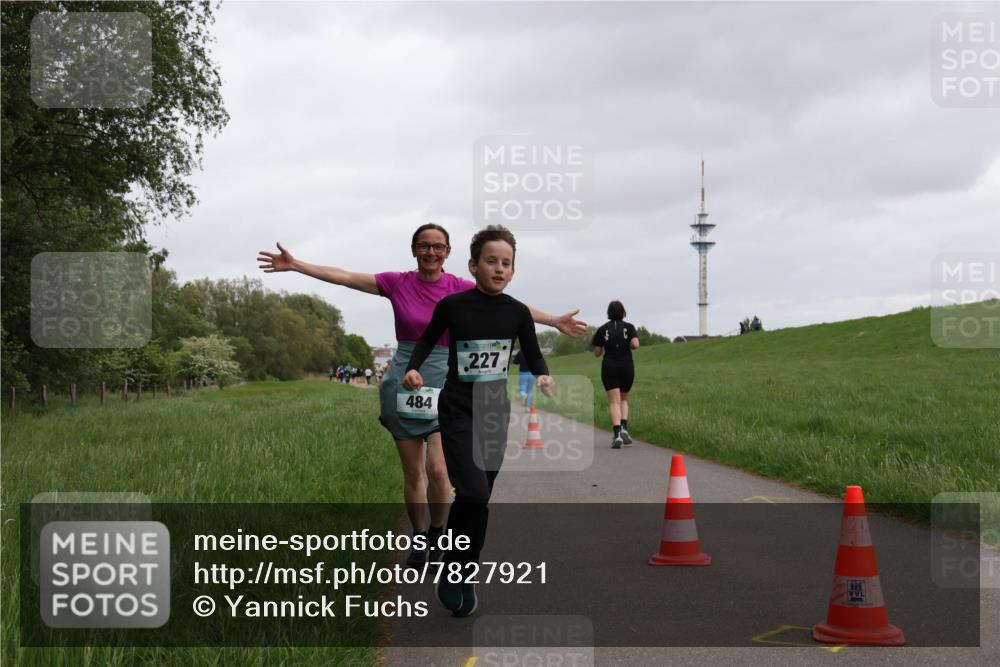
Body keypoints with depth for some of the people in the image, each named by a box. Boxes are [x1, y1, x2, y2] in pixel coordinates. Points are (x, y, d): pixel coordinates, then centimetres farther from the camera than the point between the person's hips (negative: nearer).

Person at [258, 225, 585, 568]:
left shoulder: (461, 289, 1)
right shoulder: (397, 283, 1)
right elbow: (343, 276, 0)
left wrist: (555, 321, -4)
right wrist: (295, 265, -4)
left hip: (444, 385, -1)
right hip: (404, 382, 1)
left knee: (438, 469, -14)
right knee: (413, 472, 6)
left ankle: (438, 534, 9)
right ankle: (419, 542, 21)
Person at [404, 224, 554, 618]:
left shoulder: (517, 312, -3)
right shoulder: (452, 305, -9)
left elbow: (533, 355, 10)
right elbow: (429, 338, 9)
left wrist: (542, 376, -10)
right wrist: (413, 368, -7)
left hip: (495, 413, 3)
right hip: (457, 412, -3)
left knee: (480, 499, 8)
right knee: (473, 494, -18)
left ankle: (463, 577, 25)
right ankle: (451, 573, 1)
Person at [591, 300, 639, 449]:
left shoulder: (602, 329, 3)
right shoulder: (629, 327, 2)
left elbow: (597, 353, 3)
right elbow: (635, 344, -13)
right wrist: (628, 345, 9)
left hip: (609, 368, -1)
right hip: (627, 367, 1)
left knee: (614, 401, -5)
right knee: (624, 399, 19)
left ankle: (617, 434, -21)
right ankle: (624, 428, -2)